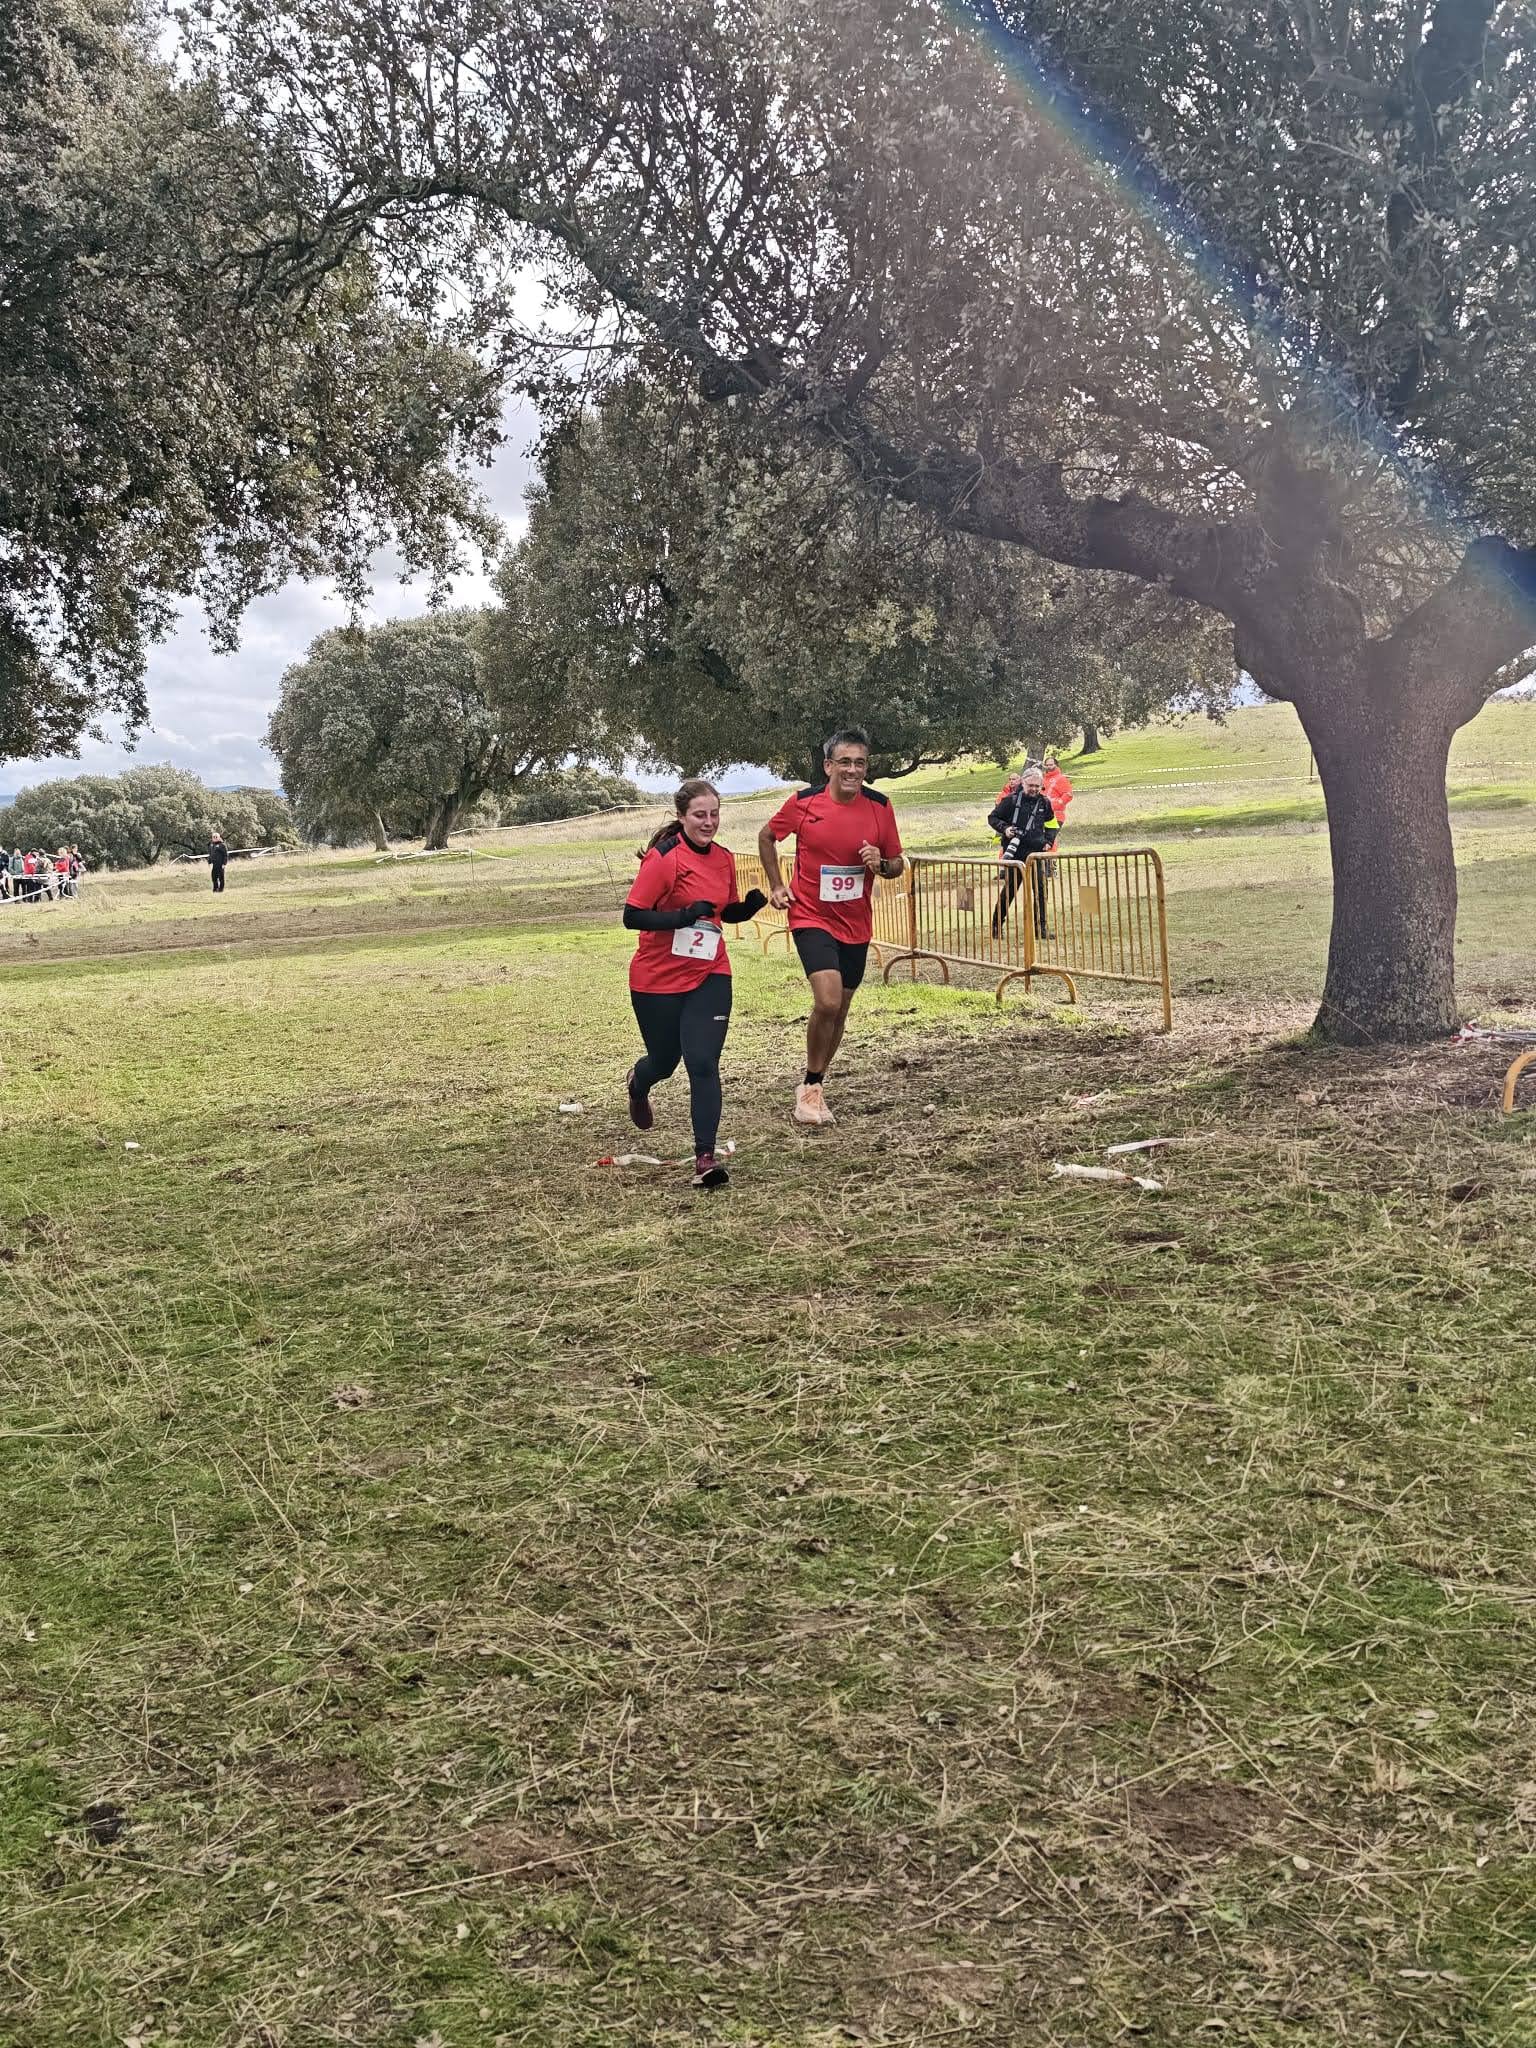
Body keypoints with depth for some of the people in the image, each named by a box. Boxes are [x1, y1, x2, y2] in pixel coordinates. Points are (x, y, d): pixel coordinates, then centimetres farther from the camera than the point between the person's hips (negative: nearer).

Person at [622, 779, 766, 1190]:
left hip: (709, 976, 3)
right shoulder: (663, 858, -16)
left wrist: (750, 906, -5)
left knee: (703, 1064, -10)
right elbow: (631, 916, -18)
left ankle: (705, 1157, -7)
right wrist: (681, 916, -31)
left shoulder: (724, 858, 3)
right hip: (657, 979, -3)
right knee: (664, 1060, 15)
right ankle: (637, 1084, 53)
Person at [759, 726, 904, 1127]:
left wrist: (881, 863, -17)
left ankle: (813, 1088, 31)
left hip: (856, 924, 4)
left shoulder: (880, 807, -4)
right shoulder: (804, 803, -10)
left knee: (839, 1011, 12)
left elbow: (897, 865, 5)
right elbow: (766, 837, 8)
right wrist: (777, 886, 2)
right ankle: (811, 1087, -2)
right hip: (811, 917, -4)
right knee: (828, 1000, -21)